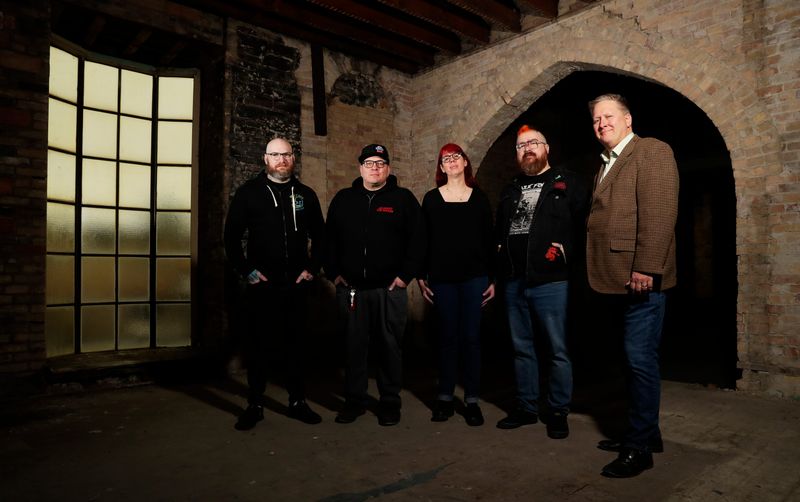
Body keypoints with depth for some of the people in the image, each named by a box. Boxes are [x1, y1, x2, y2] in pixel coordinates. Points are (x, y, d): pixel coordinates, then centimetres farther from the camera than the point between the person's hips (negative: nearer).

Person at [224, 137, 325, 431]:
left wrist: (312, 268, 4)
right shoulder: (249, 192, 1)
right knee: (259, 345, 4)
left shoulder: (305, 195, 9)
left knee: (294, 343, 10)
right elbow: (232, 235, 0)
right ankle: (255, 405, 17)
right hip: (261, 284, -2)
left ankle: (297, 401, 22)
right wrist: (245, 269, -7)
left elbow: (319, 236, 14)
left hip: (296, 284, 2)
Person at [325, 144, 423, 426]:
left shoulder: (403, 199, 3)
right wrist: (333, 273, 4)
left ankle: (390, 402, 20)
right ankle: (354, 400, 23)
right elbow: (329, 238, 13)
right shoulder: (343, 199, 11)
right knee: (354, 345, 8)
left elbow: (417, 239, -1)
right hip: (351, 287, 2)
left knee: (390, 345, 6)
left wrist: (406, 274, -7)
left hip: (390, 288, -2)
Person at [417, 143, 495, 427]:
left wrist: (492, 278, 2)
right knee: (448, 337, 5)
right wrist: (421, 277, 1)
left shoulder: (479, 198, 7)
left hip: (474, 277, 0)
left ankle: (472, 400, 12)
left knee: (471, 337, 2)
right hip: (442, 278, 0)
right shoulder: (432, 198, 6)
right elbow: (424, 240, 5)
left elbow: (489, 240, 6)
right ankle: (445, 397, 15)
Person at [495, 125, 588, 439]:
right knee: (521, 348, 13)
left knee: (557, 349, 2)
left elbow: (585, 223, -6)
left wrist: (569, 252, -14)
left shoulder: (567, 184, 2)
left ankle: (558, 412, 17)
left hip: (549, 281, -5)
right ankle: (526, 407, 25)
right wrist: (499, 268, 14)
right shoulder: (510, 190, 18)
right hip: (513, 283, 6)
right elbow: (498, 230, 23)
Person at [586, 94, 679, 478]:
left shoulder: (651, 151, -4)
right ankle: (645, 432, 29)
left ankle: (639, 447, 9)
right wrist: (600, 273, 11)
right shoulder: (606, 164, 21)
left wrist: (646, 268, -22)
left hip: (640, 279, -9)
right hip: (615, 281, 9)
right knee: (634, 358, 16)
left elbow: (658, 212, -16)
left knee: (640, 360, -3)